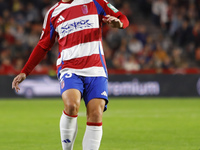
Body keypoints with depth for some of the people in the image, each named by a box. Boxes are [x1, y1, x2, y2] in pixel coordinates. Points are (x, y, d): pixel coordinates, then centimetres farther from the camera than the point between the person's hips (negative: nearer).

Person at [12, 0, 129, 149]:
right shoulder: (53, 14, 15)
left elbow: (123, 19, 11)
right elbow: (43, 46, 23)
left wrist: (118, 23, -14)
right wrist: (24, 72, 19)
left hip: (96, 70, 0)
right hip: (70, 69, 0)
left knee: (96, 115, -14)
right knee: (71, 105, -28)